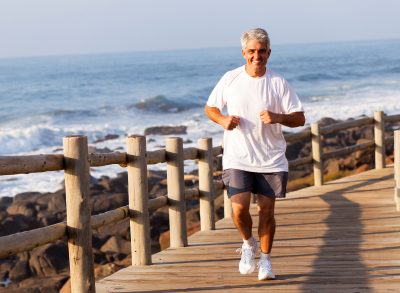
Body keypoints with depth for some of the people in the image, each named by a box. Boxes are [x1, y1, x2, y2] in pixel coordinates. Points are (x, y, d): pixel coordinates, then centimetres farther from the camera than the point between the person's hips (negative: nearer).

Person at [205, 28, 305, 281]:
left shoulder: (278, 83, -3)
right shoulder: (230, 79, 1)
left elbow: (299, 118, -1)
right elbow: (210, 108, 12)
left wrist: (277, 117, -21)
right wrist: (223, 120, -9)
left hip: (271, 159, 0)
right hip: (237, 158, 0)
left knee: (267, 210, 3)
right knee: (239, 208, -12)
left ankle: (265, 260, 23)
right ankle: (249, 244, 19)